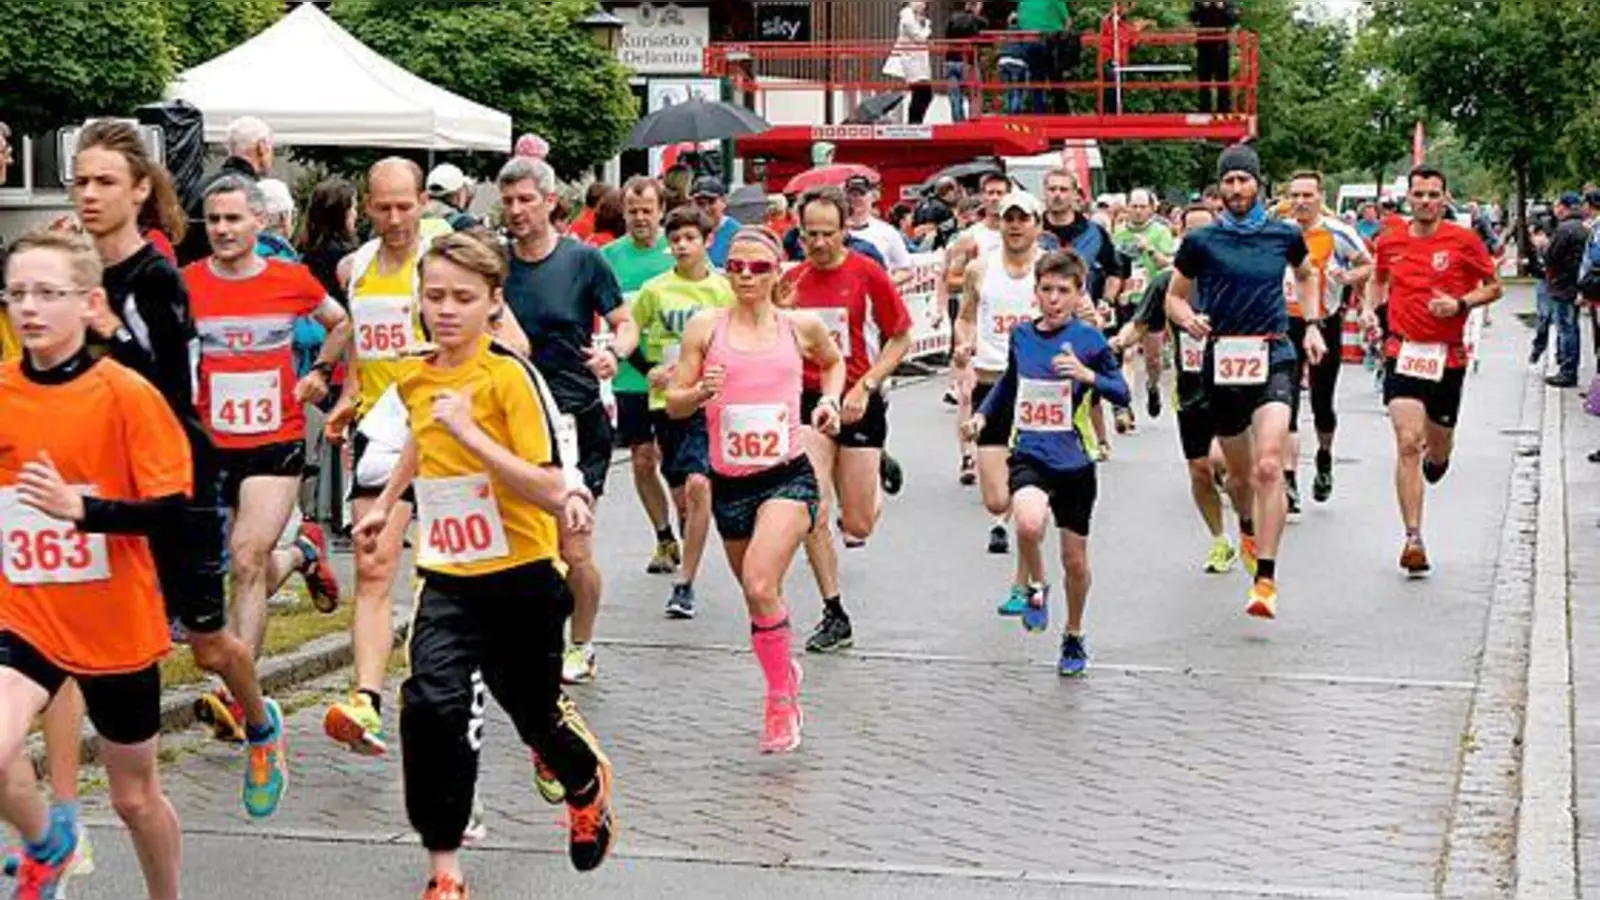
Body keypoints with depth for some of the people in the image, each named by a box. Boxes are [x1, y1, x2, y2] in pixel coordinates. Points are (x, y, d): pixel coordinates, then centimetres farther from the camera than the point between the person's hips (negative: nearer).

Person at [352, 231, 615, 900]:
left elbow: (553, 491, -25)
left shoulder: (511, 376, -17)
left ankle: (588, 784, 50)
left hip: (520, 576, -4)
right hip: (447, 577, 4)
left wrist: (469, 432, -28)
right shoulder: (414, 379, 2)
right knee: (433, 705, -18)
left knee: (534, 709, 14)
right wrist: (386, 502, 27)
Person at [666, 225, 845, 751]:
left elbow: (832, 362, 24)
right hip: (729, 482, 3)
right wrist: (701, 392, -18)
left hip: (787, 476, -3)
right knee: (755, 592, 15)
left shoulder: (801, 327, 2)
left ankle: (781, 698, -7)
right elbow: (674, 404, 2)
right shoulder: (706, 326, 0)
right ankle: (785, 669, 44)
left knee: (760, 586, -23)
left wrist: (829, 400, 6)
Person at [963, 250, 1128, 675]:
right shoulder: (1021, 334, 3)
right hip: (1029, 454, 1)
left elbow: (1122, 393, -7)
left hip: (1074, 462, -1)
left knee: (1075, 558, 10)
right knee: (1029, 524, -30)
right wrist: (983, 414, 12)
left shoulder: (1088, 338, -7)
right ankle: (1036, 587, 1)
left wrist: (1088, 375, -24)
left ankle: (1074, 638, 33)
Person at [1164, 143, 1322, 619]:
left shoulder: (1284, 235, 5)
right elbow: (1174, 296, 9)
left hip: (1273, 358, -1)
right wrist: (1189, 319, -13)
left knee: (1269, 467, -19)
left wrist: (1313, 326, 15)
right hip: (1222, 361, 1)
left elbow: (1306, 276, 26)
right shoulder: (1201, 241, 1)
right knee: (1239, 472, 15)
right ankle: (1249, 528, 51)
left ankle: (1265, 580, -21)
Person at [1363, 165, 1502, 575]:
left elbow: (1494, 287, 4)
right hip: (1403, 352, 0)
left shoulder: (1464, 241, -4)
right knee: (1407, 444, -14)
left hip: (1447, 357, 0)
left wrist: (1461, 303, -13)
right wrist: (1368, 307, 6)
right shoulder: (1390, 242, 4)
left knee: (1438, 447, 13)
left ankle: (1435, 453, 55)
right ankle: (1413, 540, -14)